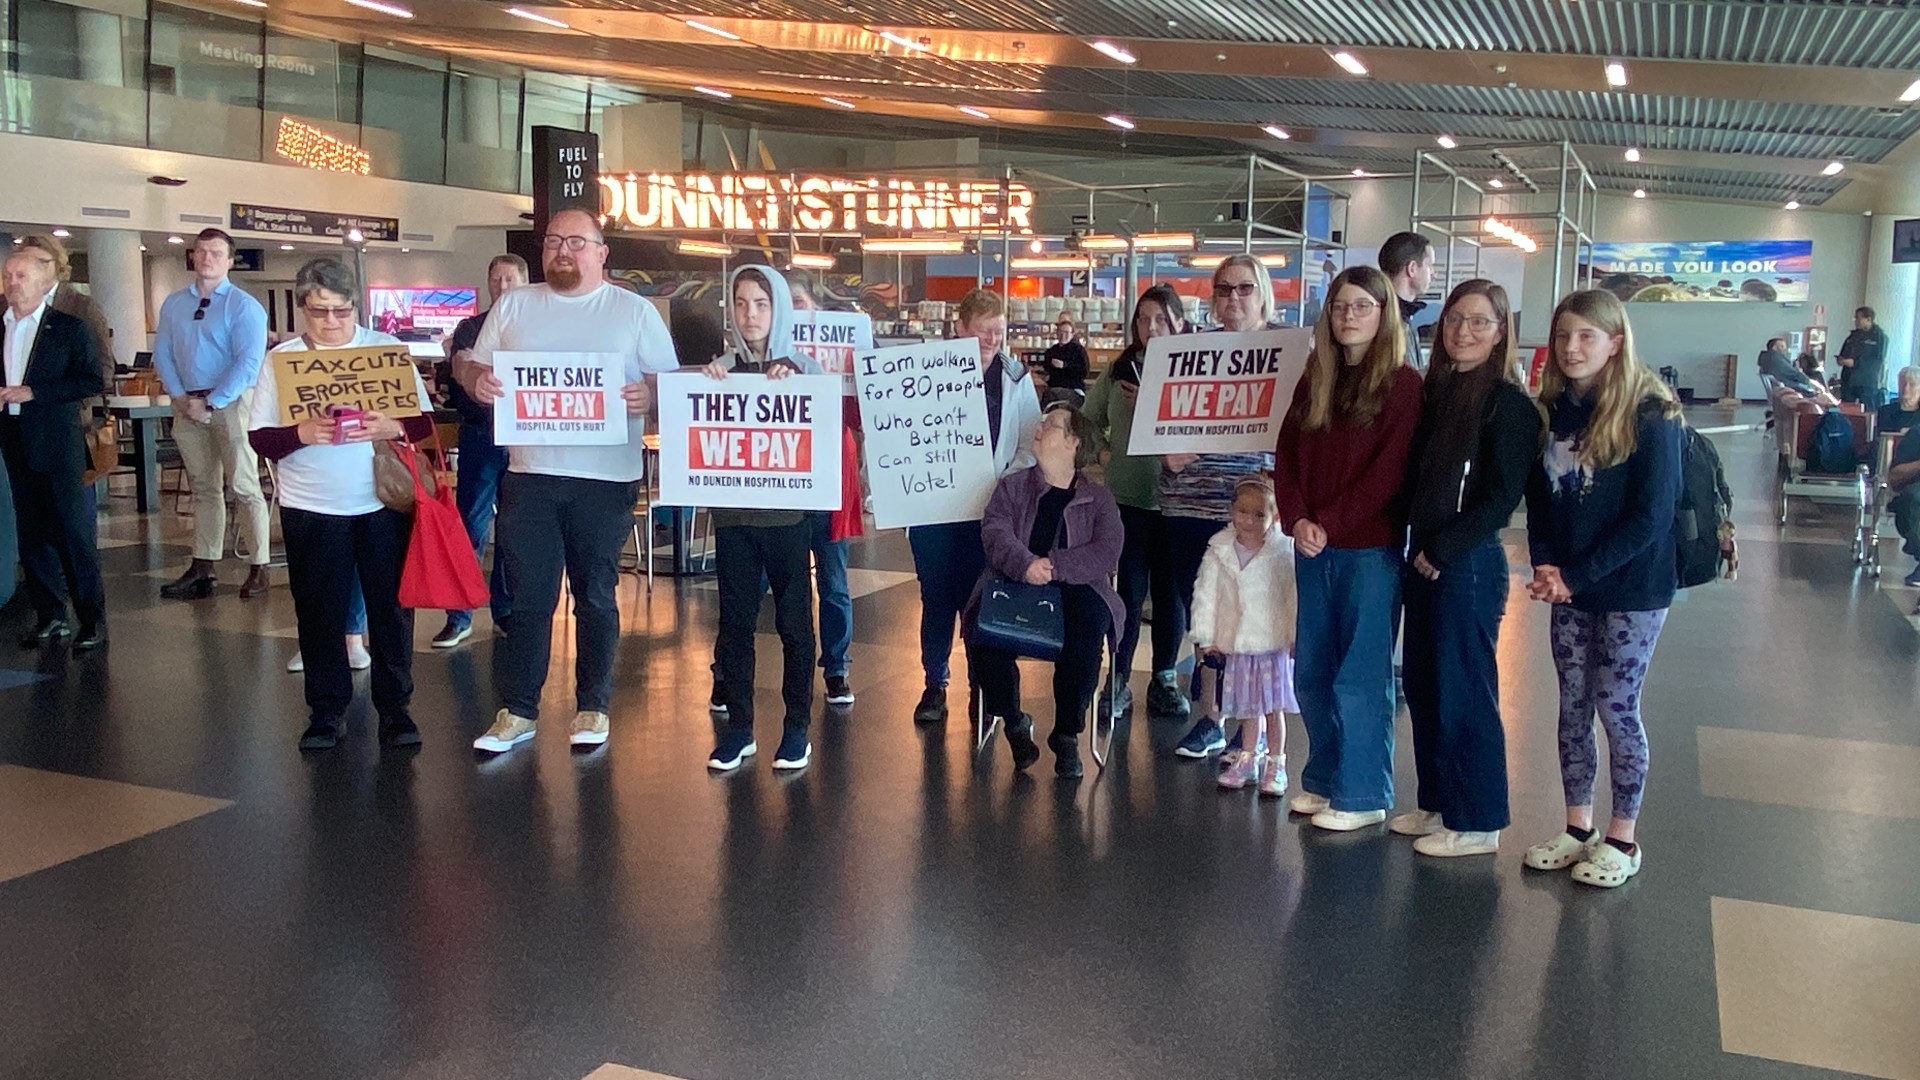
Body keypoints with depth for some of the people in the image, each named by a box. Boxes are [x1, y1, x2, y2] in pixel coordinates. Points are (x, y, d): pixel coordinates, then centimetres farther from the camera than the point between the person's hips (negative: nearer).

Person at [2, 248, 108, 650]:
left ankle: (92, 620, 0)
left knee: (74, 533, -6)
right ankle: (50, 617, 18)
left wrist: (34, 392, -15)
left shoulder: (70, 328, -3)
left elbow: (91, 381, -10)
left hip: (57, 445, -6)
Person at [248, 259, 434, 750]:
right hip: (310, 508, 0)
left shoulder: (388, 348, 3)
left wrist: (394, 427, -20)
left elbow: (424, 422, 2)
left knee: (390, 607, 3)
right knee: (319, 612, 6)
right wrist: (302, 434, -21)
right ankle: (326, 710, 19)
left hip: (383, 502, 0)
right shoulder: (281, 359, 4)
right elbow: (260, 438, -1)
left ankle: (395, 708, 15)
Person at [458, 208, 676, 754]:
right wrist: (478, 379, -9)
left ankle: (592, 707, 19)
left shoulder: (634, 311, 5)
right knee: (527, 596, 3)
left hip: (606, 476, -2)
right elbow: (471, 368, 14)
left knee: (596, 595, 7)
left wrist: (648, 395, -19)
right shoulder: (513, 306, 12)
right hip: (529, 472, 2)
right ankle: (516, 711, 13)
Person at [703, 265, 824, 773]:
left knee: (794, 621, 4)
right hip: (733, 512, 2)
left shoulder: (804, 369, 1)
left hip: (788, 513, -2)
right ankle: (738, 727, 16)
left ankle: (797, 728, 14)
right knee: (734, 621, 6)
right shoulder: (720, 369, 7)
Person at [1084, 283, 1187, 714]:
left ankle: (1164, 679, 22)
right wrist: (1103, 450, 2)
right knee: (1130, 591, 4)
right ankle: (1118, 683, 11)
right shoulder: (1118, 370, 6)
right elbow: (1089, 419, 15)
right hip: (1127, 496, 1)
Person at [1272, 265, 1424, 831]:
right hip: (1313, 548, 6)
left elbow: (1390, 470, -13)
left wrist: (1330, 525, -15)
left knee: (1360, 677, -1)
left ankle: (1363, 795, 11)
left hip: (1371, 549, -6)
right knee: (1311, 671, 12)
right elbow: (1287, 453, 7)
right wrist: (1297, 520, -8)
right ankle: (1323, 778, 26)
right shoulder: (1314, 379, 12)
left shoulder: (1403, 383, -5)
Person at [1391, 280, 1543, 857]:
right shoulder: (1436, 389, 11)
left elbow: (1502, 495, -15)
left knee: (1463, 693, 0)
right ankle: (1438, 803, 28)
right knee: (1421, 684, 14)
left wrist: (1444, 550, -14)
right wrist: (1419, 546, 5)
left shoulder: (1508, 400, -11)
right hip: (1425, 557, 8)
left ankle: (1477, 822, 13)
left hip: (1469, 563, -8)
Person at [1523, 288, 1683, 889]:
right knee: (1572, 705, 10)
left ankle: (1622, 838, 17)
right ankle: (1577, 827, 24)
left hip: (1632, 588, -5)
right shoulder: (1551, 411, 5)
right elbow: (1538, 497, 7)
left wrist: (1578, 575, -17)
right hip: (1569, 590, 5)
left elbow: (1651, 515, -16)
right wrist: (1545, 567, -8)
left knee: (1617, 707, 1)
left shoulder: (1650, 415, -12)